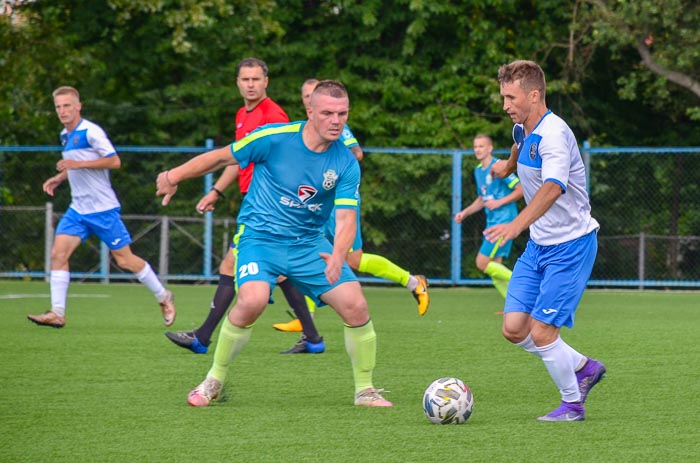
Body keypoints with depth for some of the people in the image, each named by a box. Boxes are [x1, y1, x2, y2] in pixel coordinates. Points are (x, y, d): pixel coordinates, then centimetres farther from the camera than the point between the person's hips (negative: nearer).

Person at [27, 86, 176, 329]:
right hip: (78, 209, 7)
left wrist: (78, 164, -24)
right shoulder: (65, 135, 12)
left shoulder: (91, 131, -14)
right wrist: (59, 178, 11)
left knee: (125, 259, -1)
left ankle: (164, 297, 18)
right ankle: (57, 313, -11)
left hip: (103, 208, -7)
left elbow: (114, 161, -20)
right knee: (58, 253, -9)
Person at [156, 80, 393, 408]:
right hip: (260, 236, -3)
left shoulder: (346, 164, -7)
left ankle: (365, 391, 9)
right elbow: (222, 157, 0)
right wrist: (174, 177, 4)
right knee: (252, 300, -30)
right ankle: (213, 382, -7)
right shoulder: (274, 138, -14)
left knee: (355, 306, -12)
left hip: (309, 243, 3)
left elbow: (346, 219, -12)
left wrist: (337, 255, -33)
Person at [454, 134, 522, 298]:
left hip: (504, 221, -9)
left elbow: (521, 190, -13)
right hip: (492, 222, 9)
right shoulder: (478, 171, 15)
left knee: (482, 263, -14)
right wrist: (465, 213, 15)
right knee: (493, 268, 5)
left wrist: (500, 202, -19)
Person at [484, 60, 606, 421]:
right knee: (514, 328, 0)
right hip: (538, 244, 8)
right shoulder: (522, 130, 5)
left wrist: (517, 225, -54)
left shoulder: (554, 134, -23)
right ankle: (584, 368, 21)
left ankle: (572, 404, 10)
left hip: (571, 245, -8)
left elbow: (553, 187, -40)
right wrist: (508, 165, 50)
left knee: (542, 332, -12)